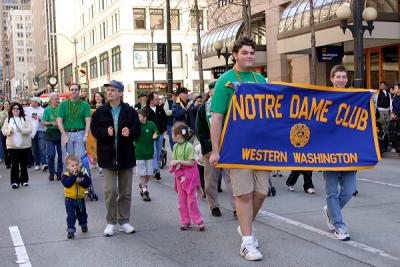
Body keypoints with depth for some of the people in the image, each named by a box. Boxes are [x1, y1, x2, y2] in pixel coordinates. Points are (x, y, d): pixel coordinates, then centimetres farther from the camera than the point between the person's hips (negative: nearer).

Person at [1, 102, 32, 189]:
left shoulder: (26, 118, 4)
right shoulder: (8, 119, 9)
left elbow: (30, 129, -6)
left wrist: (21, 130, -24)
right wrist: (9, 131, -18)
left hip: (24, 145, 0)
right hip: (12, 145, 0)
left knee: (24, 164, 7)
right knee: (14, 164, -4)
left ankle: (24, 180, 19)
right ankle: (15, 182, -1)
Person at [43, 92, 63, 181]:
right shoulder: (47, 110, 5)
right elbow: (44, 122, 1)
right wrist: (52, 123, -16)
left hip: (60, 133, 2)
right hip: (50, 134, -1)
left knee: (61, 155, 3)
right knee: (51, 154, -7)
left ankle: (59, 173, 15)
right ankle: (51, 173, 9)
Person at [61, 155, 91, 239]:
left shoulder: (82, 174, -3)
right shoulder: (66, 175, -11)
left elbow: (87, 184, -11)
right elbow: (67, 184, -29)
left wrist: (84, 176, -27)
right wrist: (73, 176, -34)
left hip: (80, 198, 3)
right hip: (70, 199, -3)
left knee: (82, 214, 21)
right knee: (71, 216, -6)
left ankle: (83, 225, 46)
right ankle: (70, 230, -1)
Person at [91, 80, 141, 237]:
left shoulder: (130, 112, 2)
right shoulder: (100, 112, 2)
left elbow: (137, 129, 0)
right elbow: (94, 130, 0)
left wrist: (129, 132, -21)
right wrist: (106, 132, -19)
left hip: (126, 155, 1)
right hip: (108, 155, -1)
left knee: (126, 191, 8)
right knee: (110, 190, -5)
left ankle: (124, 221, 21)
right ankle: (111, 222, 9)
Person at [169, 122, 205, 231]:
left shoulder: (189, 146, -15)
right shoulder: (175, 147, 5)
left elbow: (191, 162, -16)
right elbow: (174, 161, 6)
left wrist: (179, 161, -20)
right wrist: (174, 164, -14)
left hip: (189, 176, -6)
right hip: (180, 176, 6)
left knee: (191, 200, -3)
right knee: (182, 200, 9)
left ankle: (198, 222, 6)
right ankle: (185, 222, 18)